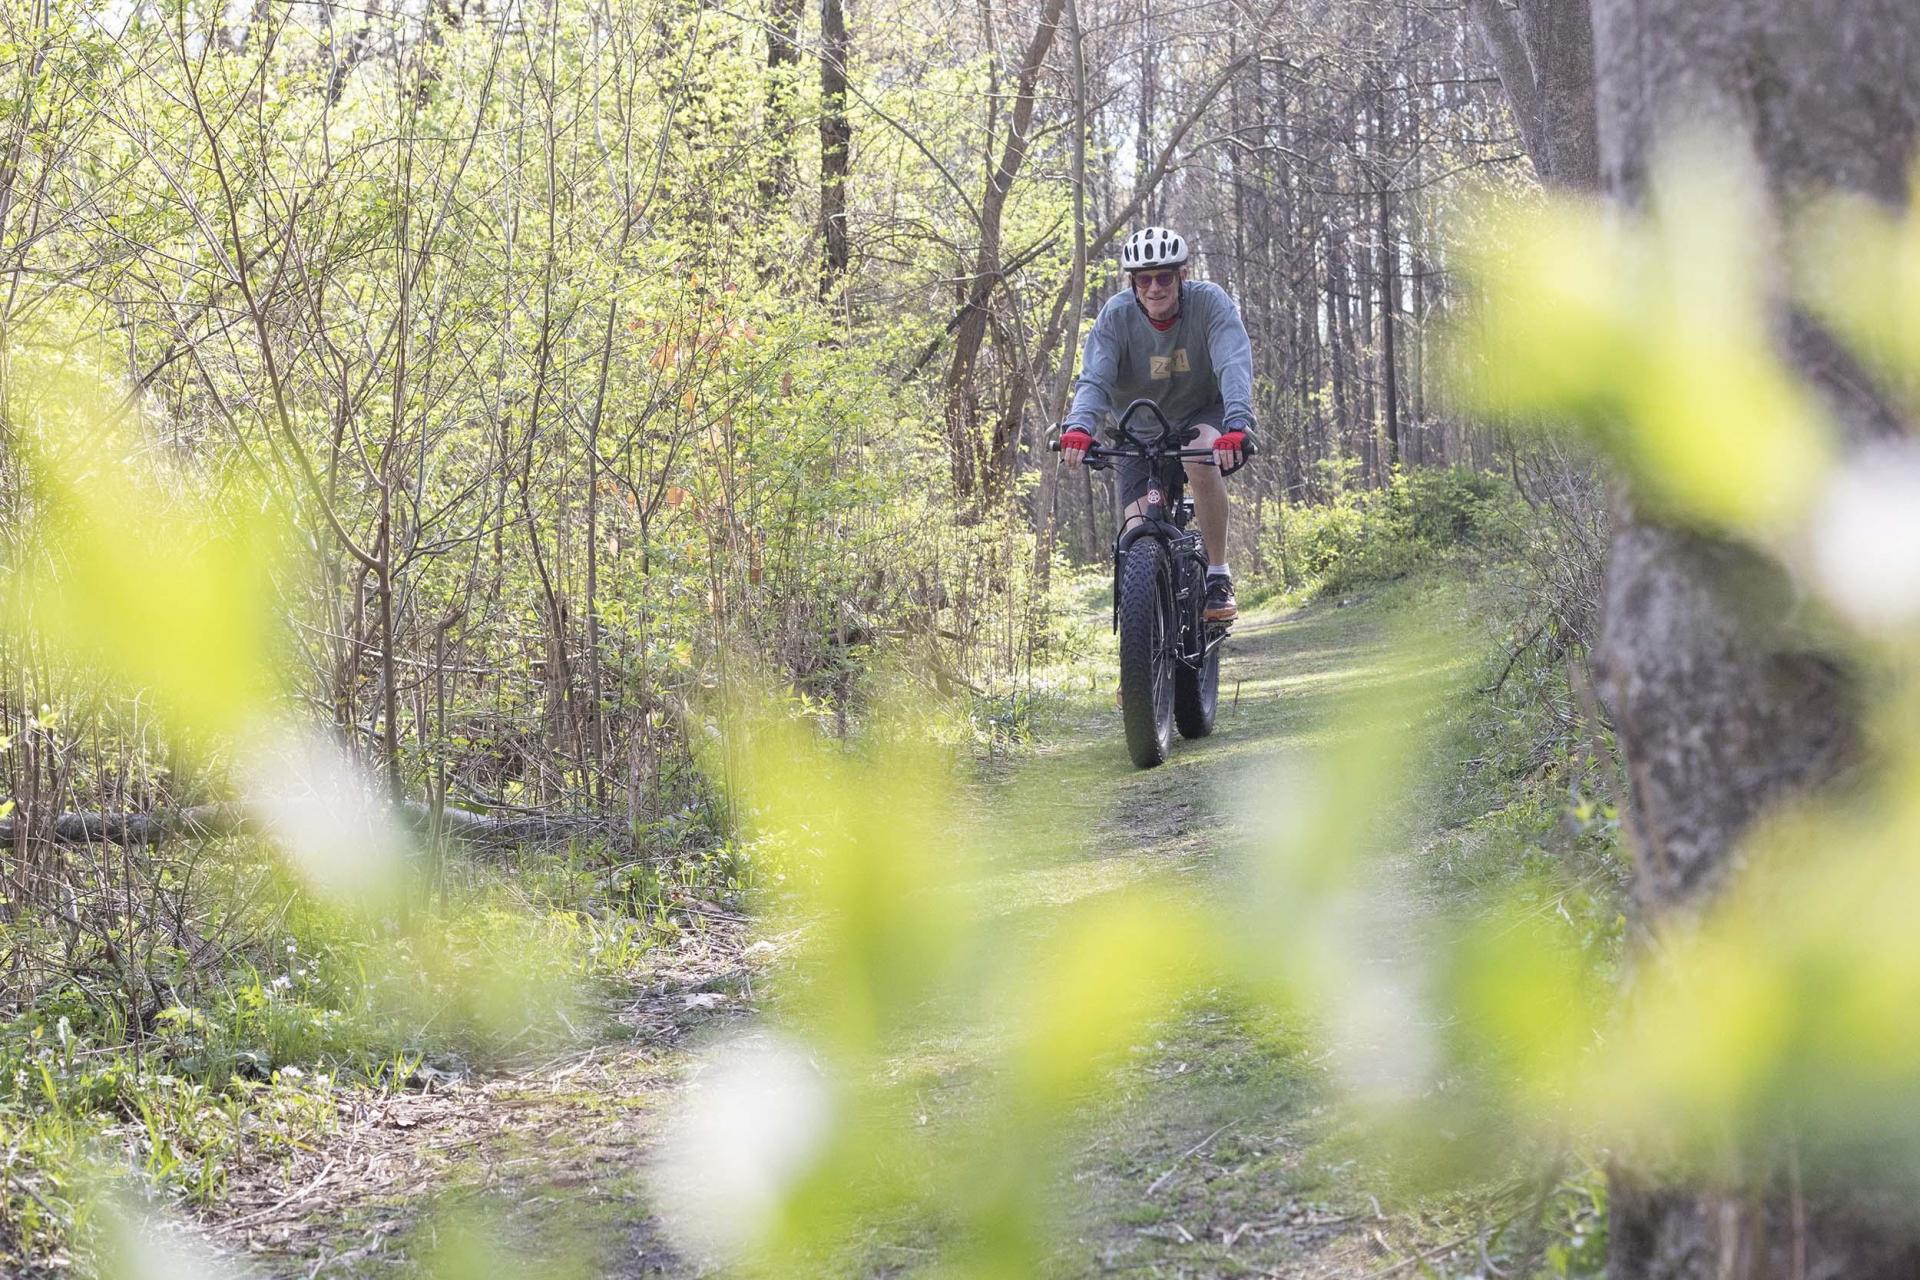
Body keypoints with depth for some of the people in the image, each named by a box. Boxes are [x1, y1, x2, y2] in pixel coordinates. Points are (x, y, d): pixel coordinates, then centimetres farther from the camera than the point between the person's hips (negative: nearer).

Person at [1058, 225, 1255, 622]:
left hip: (1202, 415, -2)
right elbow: (1094, 379, -27)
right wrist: (1079, 427, -49)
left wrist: (1237, 425, -53)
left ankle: (1219, 578, -24)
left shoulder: (1209, 302, -22)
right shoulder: (1116, 315, -18)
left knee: (1201, 459, -38)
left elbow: (1234, 365, -35)